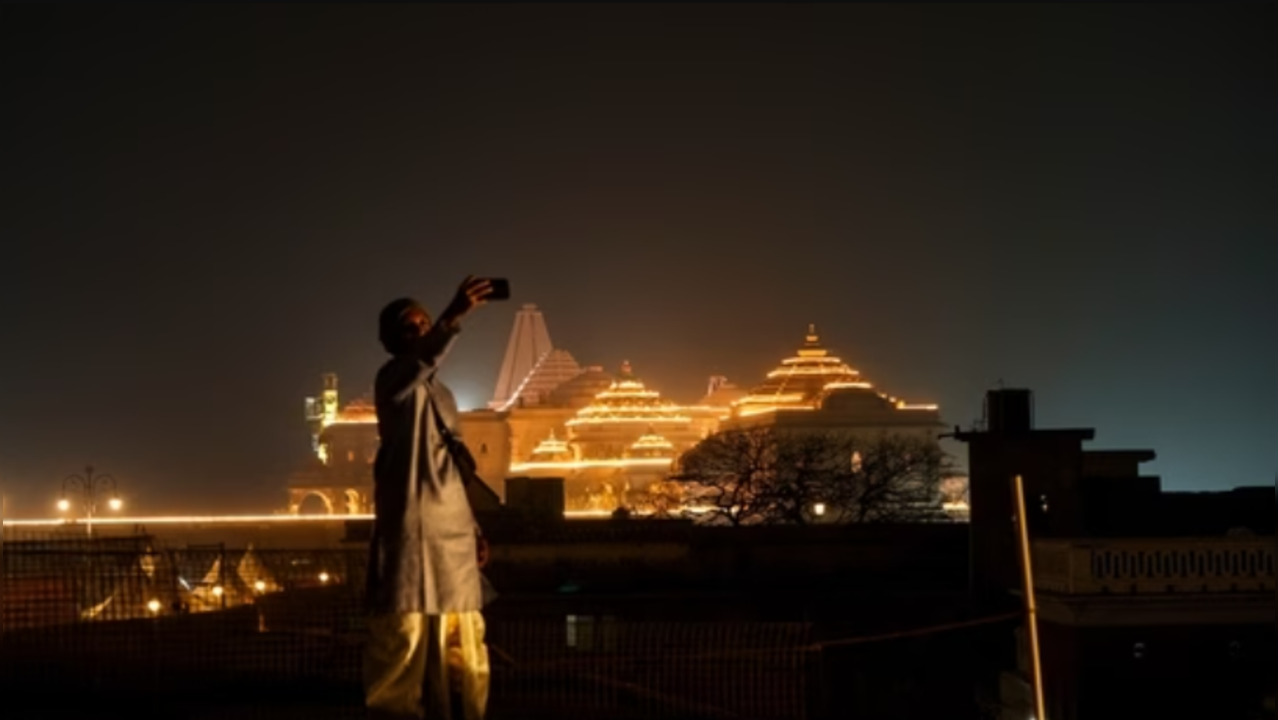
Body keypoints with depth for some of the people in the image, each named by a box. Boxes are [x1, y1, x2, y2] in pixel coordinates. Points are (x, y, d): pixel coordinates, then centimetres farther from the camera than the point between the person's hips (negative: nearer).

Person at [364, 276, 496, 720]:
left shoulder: (443, 395, 23)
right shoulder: (393, 381, -3)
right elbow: (426, 358, -28)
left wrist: (473, 529, 15)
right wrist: (455, 316, -45)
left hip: (453, 535, 8)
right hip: (410, 530, -8)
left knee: (465, 658, 6)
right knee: (405, 642, -10)